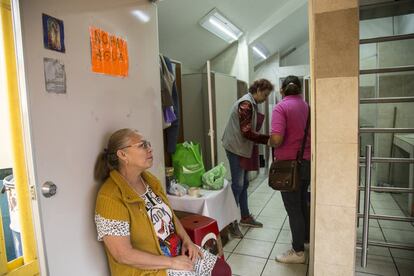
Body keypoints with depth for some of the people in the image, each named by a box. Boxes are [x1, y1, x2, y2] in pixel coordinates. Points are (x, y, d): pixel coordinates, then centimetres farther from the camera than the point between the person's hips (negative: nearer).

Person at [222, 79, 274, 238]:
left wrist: (266, 138, 9)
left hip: (243, 148, 10)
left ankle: (245, 217, 28)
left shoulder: (251, 104, 14)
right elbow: (247, 132, -23)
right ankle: (232, 222, 7)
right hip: (236, 149, -10)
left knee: (244, 184, 16)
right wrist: (268, 139, -20)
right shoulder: (246, 104, -17)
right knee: (237, 185, -4)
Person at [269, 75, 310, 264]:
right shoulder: (307, 107, 5)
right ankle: (306, 238, 40)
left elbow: (277, 139, -25)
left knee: (293, 208, 4)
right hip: (306, 162, 7)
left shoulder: (281, 107, -14)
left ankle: (298, 251, 16)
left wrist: (270, 142, -4)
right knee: (303, 202, 23)